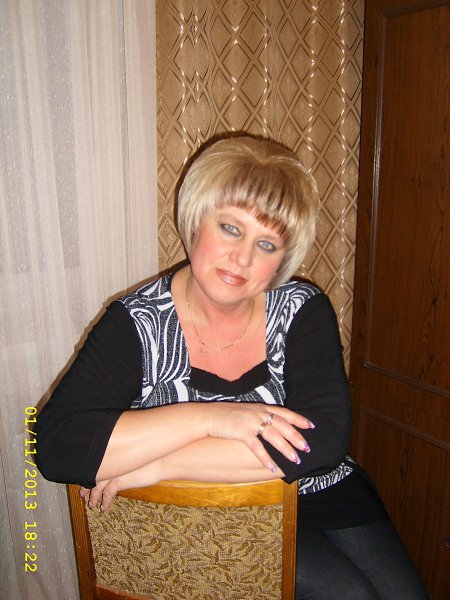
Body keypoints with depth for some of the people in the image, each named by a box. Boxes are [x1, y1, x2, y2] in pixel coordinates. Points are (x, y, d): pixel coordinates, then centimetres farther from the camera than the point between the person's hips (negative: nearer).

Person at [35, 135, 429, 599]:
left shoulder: (302, 309, -10)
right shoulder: (137, 324, -14)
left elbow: (323, 439, -22)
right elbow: (55, 447, -22)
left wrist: (155, 467, -26)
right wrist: (209, 416, -30)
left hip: (318, 494, 3)